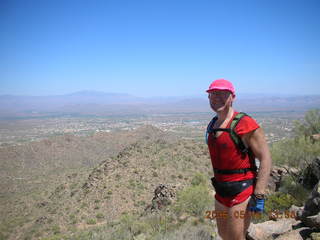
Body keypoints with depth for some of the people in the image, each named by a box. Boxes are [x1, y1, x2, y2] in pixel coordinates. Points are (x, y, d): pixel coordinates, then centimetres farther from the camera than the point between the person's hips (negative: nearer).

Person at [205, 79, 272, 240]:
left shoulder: (244, 124, -17)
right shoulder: (213, 125, 7)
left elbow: (265, 159, -17)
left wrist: (259, 196, -20)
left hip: (241, 192, -8)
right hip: (221, 191, 8)